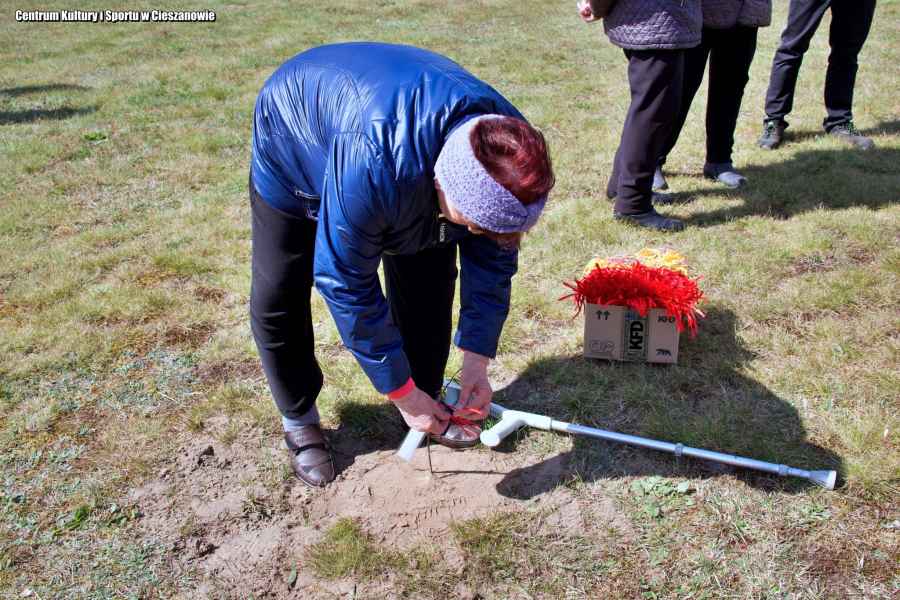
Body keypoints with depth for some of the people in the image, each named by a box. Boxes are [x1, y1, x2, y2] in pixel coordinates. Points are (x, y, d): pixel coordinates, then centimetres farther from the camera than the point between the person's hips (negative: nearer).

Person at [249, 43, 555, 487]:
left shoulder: (506, 150, -30)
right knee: (277, 300, -5)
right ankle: (298, 418, 18)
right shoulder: (371, 167, -49)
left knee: (428, 281, -3)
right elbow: (346, 286, -37)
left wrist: (476, 360, -18)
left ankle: (429, 404, 19)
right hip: (295, 143, -4)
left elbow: (493, 256, -16)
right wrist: (401, 392, -28)